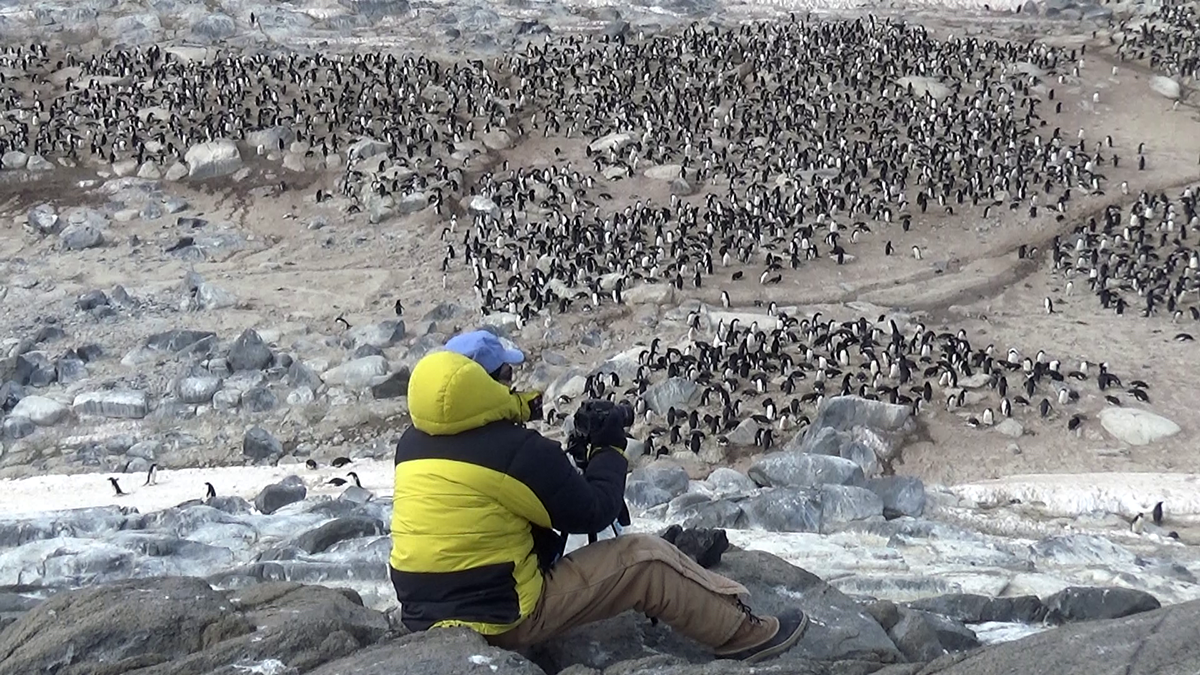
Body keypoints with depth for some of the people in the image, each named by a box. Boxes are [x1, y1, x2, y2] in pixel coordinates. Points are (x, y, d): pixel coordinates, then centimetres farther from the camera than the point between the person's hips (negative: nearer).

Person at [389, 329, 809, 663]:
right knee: (646, 560, -1)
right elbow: (592, 512, -9)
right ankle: (744, 635, 12)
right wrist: (609, 452, 7)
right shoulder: (515, 449, -19)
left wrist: (519, 408, 18)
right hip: (502, 616, -8)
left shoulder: (412, 442, 2)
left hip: (427, 612, 8)